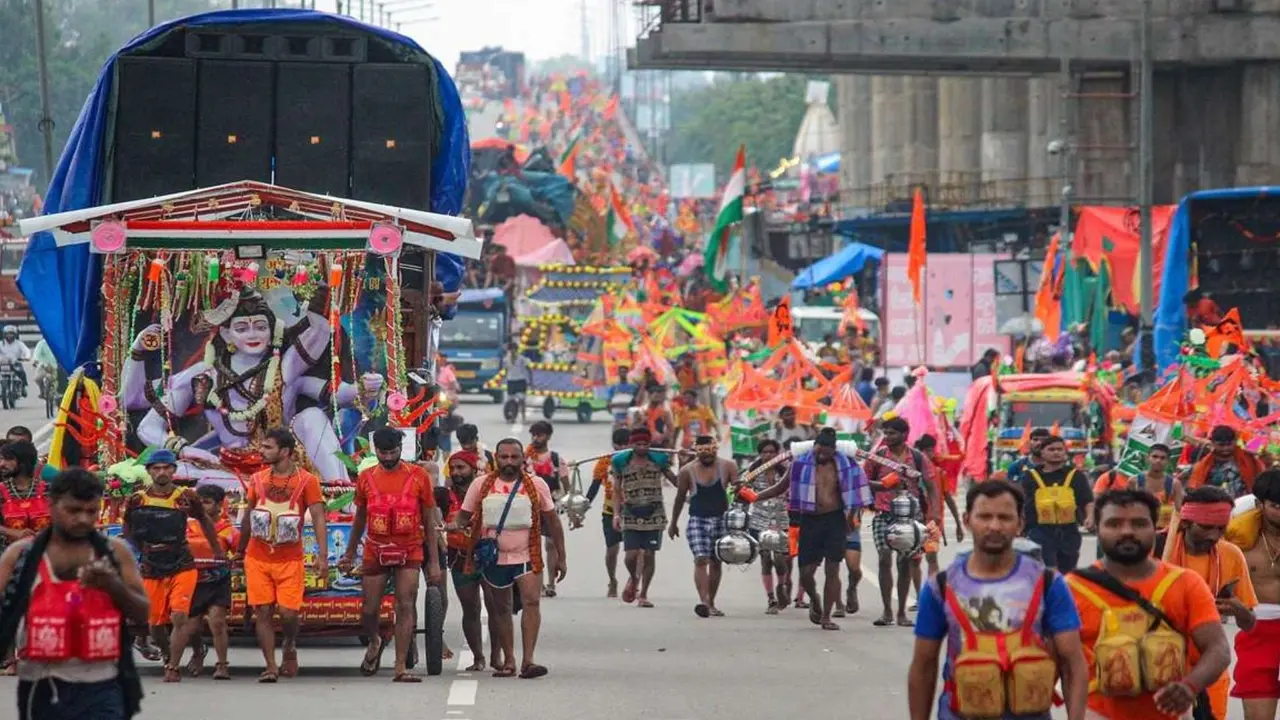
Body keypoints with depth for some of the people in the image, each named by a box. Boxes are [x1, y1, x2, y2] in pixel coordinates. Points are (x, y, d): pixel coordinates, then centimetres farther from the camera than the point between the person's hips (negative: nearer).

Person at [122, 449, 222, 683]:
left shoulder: (186, 497, -5)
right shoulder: (137, 501, -3)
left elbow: (204, 521, 13)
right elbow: (127, 532, 15)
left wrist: (218, 552, 19)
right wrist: (145, 550, 9)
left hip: (182, 567, -2)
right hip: (151, 571, 2)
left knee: (180, 616, -17)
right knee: (155, 623, 7)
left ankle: (173, 668, -11)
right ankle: (168, 656, 35)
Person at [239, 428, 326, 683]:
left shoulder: (307, 481, -5)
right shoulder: (258, 479, 7)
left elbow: (318, 518, -8)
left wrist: (322, 555, -17)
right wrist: (241, 550, 19)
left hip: (290, 559, -3)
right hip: (257, 558, 3)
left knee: (288, 613, -7)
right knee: (262, 612, -3)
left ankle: (289, 648, 22)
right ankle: (271, 666, 1)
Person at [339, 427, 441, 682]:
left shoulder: (418, 476, -1)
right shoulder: (366, 478, 4)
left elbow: (429, 522, 2)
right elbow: (359, 518, 18)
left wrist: (434, 562, -1)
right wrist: (350, 553, 23)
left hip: (409, 553, -2)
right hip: (375, 552, 2)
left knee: (406, 607, -11)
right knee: (369, 610, 5)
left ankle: (401, 668, -10)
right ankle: (374, 643, 38)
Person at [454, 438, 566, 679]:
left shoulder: (536, 485, 3)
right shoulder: (481, 485, 4)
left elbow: (552, 521, 8)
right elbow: (463, 517, 8)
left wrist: (561, 557, 7)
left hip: (527, 556, -2)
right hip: (493, 558, 2)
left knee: (532, 601, -18)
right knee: (500, 609, 9)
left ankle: (528, 660, -22)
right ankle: (508, 661, 20)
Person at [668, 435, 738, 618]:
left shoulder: (727, 467, -1)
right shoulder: (688, 471, -2)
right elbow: (680, 497, 9)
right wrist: (673, 523, 15)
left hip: (721, 520, 2)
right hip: (697, 521, -2)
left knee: (716, 563, 10)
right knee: (701, 560, -18)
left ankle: (711, 603, 20)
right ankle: (703, 601, -27)